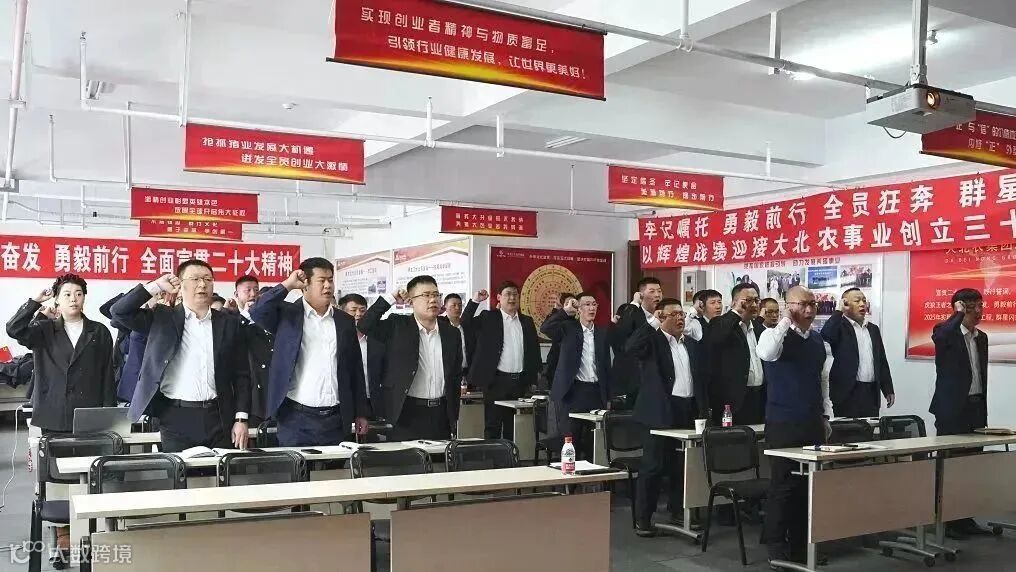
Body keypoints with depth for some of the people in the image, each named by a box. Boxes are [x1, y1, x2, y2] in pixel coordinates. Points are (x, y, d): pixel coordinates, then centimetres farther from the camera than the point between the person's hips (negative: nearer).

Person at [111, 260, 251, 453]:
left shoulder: (229, 323, 9)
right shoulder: (162, 318, 7)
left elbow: (242, 375, 8)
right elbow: (119, 311, -4)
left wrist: (241, 418, 1)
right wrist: (156, 286, -7)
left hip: (218, 418, 1)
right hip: (177, 417, -1)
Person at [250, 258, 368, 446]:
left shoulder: (345, 321, 12)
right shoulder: (287, 314, 3)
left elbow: (355, 370, 14)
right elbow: (257, 312, -16)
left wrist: (360, 413, 12)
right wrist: (287, 285, -11)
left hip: (337, 419, 3)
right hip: (296, 418, -3)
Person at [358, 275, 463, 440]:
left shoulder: (452, 333, 9)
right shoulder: (397, 327, 1)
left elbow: (456, 376, 14)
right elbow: (365, 326, -11)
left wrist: (454, 415, 13)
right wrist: (390, 299, -13)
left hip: (441, 414, 3)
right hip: (407, 414, -3)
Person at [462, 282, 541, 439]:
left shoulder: (527, 322, 12)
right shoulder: (488, 318, 2)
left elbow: (534, 351, 14)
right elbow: (465, 324, -10)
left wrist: (533, 379, 8)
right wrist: (475, 301, -18)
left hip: (520, 381, 4)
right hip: (496, 380, -4)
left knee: (513, 427, 10)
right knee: (492, 427, 1)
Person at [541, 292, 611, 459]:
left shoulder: (602, 332, 12)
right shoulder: (568, 328, 1)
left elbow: (606, 364, 15)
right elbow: (545, 328, -18)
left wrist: (607, 396, 12)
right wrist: (565, 311, -17)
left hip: (596, 393, 4)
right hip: (572, 392, -4)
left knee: (592, 443, 8)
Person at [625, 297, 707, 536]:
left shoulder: (692, 345, 17)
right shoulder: (653, 340, -1)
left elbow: (700, 379, 17)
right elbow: (631, 347, -23)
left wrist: (702, 411, 9)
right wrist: (653, 322, -19)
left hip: (688, 411, 6)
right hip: (661, 412, -6)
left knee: (682, 466, 11)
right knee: (653, 466, -3)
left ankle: (679, 513, 23)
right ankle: (642, 520, 3)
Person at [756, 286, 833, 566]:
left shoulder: (818, 339, 10)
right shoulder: (777, 334, -9)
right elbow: (767, 354, -34)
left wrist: (825, 415, 17)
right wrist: (786, 320, -25)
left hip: (812, 422, 6)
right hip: (783, 423, -6)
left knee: (809, 484, 10)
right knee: (783, 485, -1)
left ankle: (801, 544, 22)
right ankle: (777, 548, 10)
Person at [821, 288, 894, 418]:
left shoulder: (873, 329, 18)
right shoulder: (839, 326, 0)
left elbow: (882, 361, 19)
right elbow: (826, 336, -24)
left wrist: (888, 390, 14)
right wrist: (839, 311, -13)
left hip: (871, 392, 5)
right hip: (847, 393, -5)